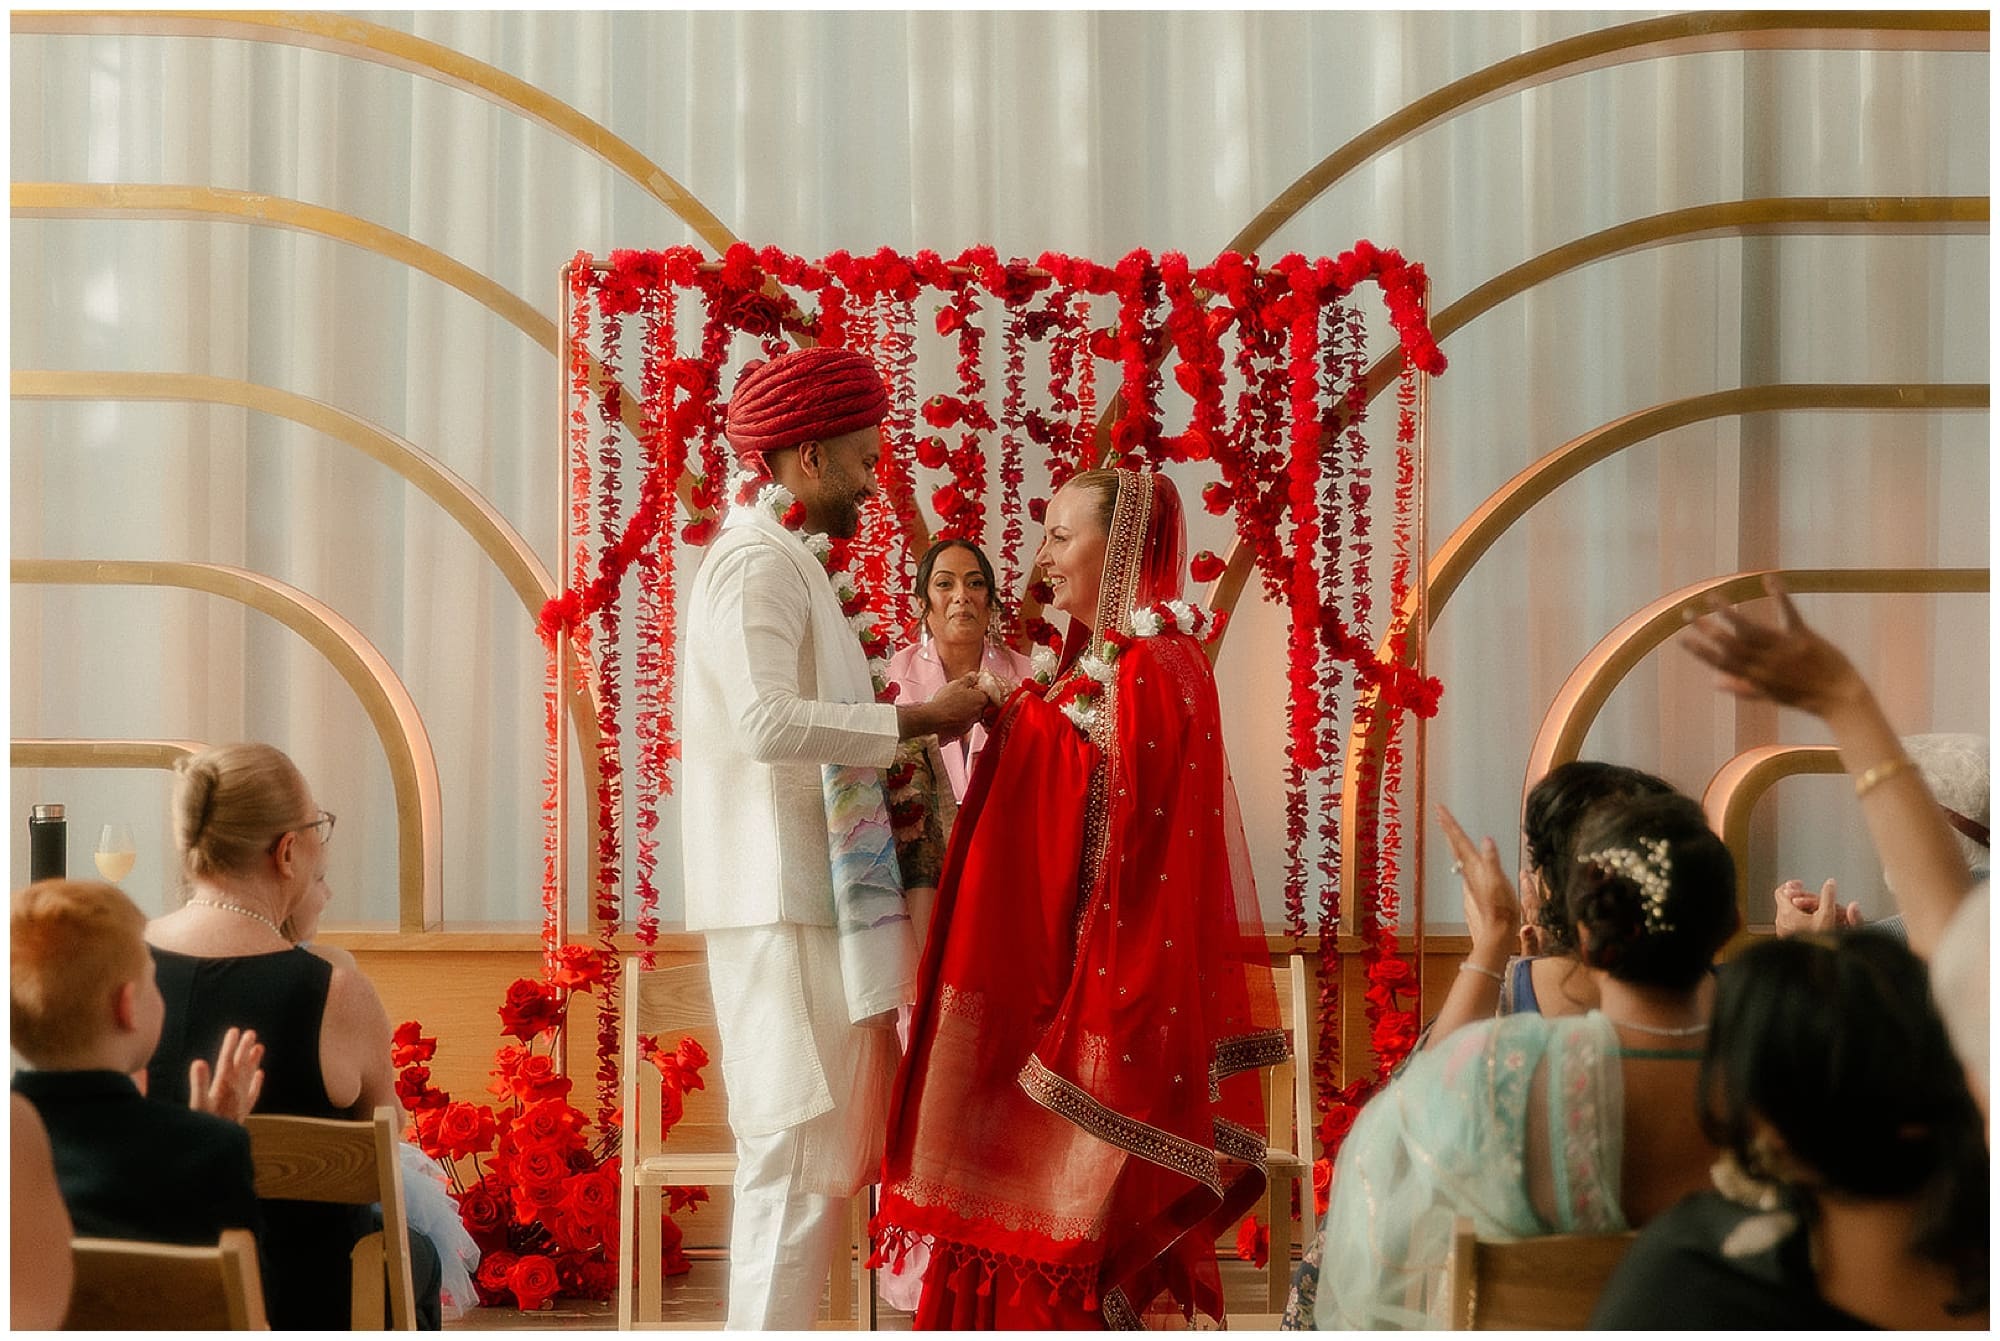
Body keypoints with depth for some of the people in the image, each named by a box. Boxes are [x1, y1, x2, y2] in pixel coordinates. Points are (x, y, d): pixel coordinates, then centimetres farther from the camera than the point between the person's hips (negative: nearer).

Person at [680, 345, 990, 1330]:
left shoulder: (785, 563, 20)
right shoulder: (757, 562, -11)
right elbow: (768, 720, -25)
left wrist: (889, 765, 11)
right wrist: (918, 718, -19)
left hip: (811, 891, 10)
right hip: (780, 899, -10)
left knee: (818, 1148, 13)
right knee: (796, 1147, -7)